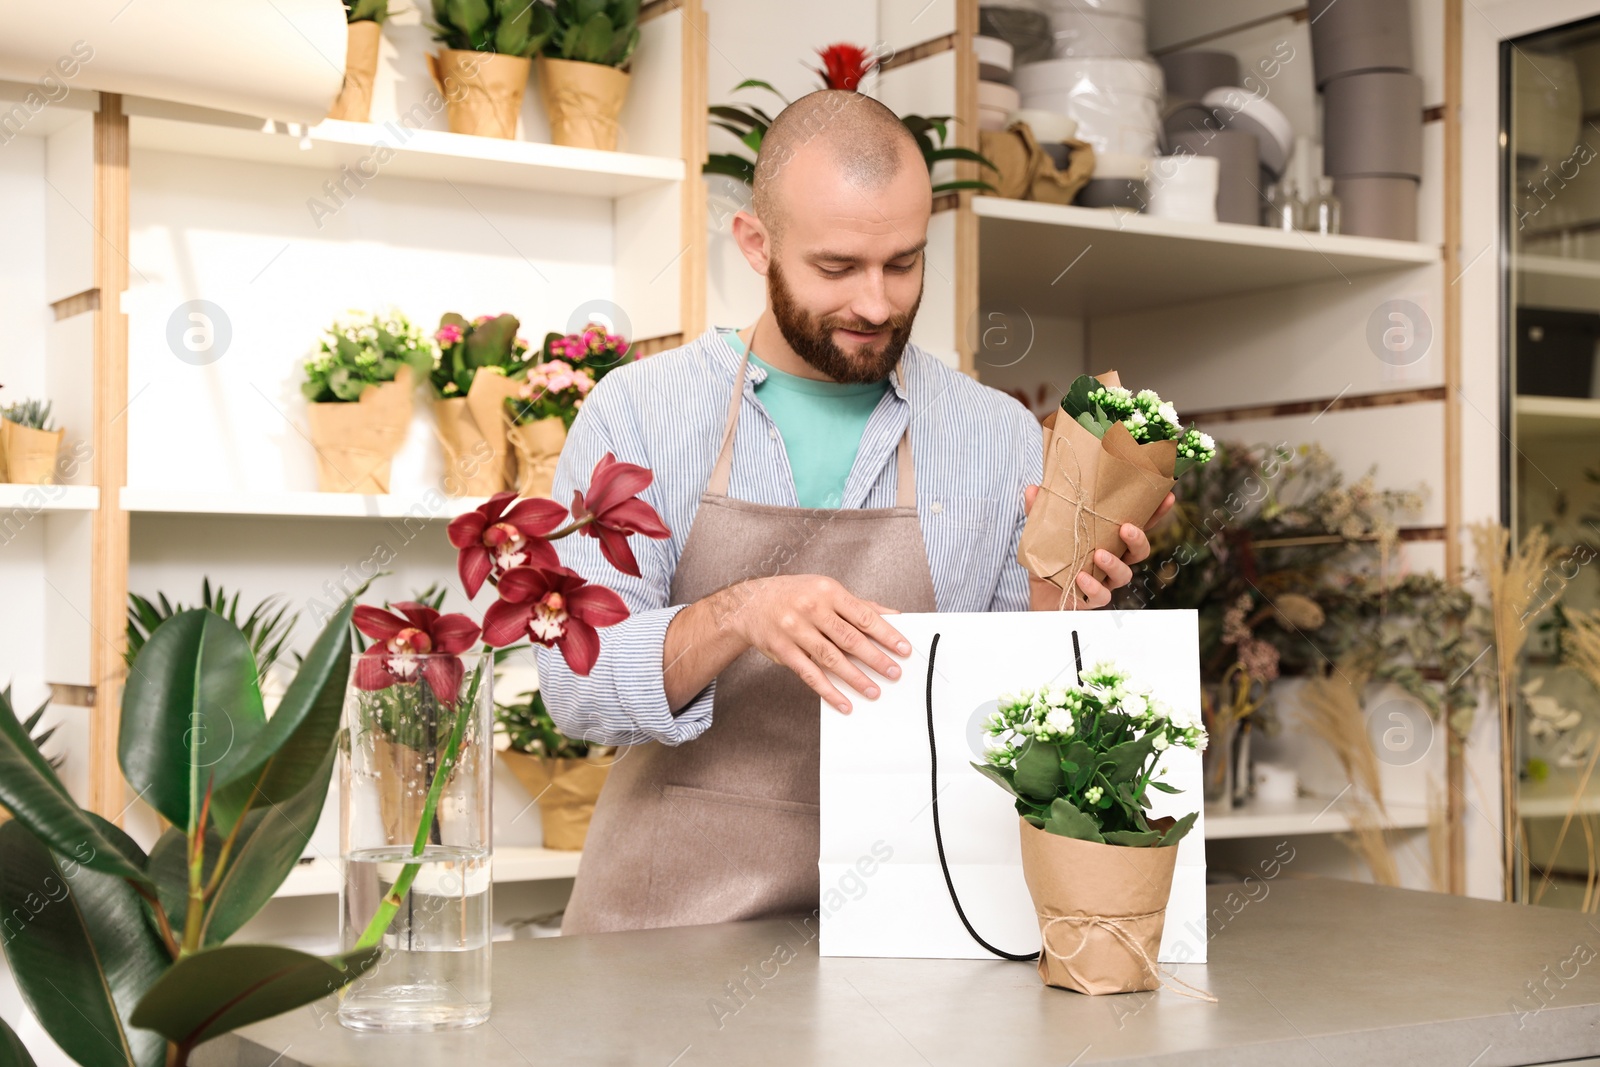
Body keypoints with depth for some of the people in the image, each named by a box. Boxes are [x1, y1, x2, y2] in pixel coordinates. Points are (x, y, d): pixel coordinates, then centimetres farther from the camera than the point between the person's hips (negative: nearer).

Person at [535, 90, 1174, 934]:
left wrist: (1050, 603, -9)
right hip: (669, 912, -1)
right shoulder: (637, 412, 1)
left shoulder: (1002, 438, 5)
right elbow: (574, 682, -6)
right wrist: (737, 616, -23)